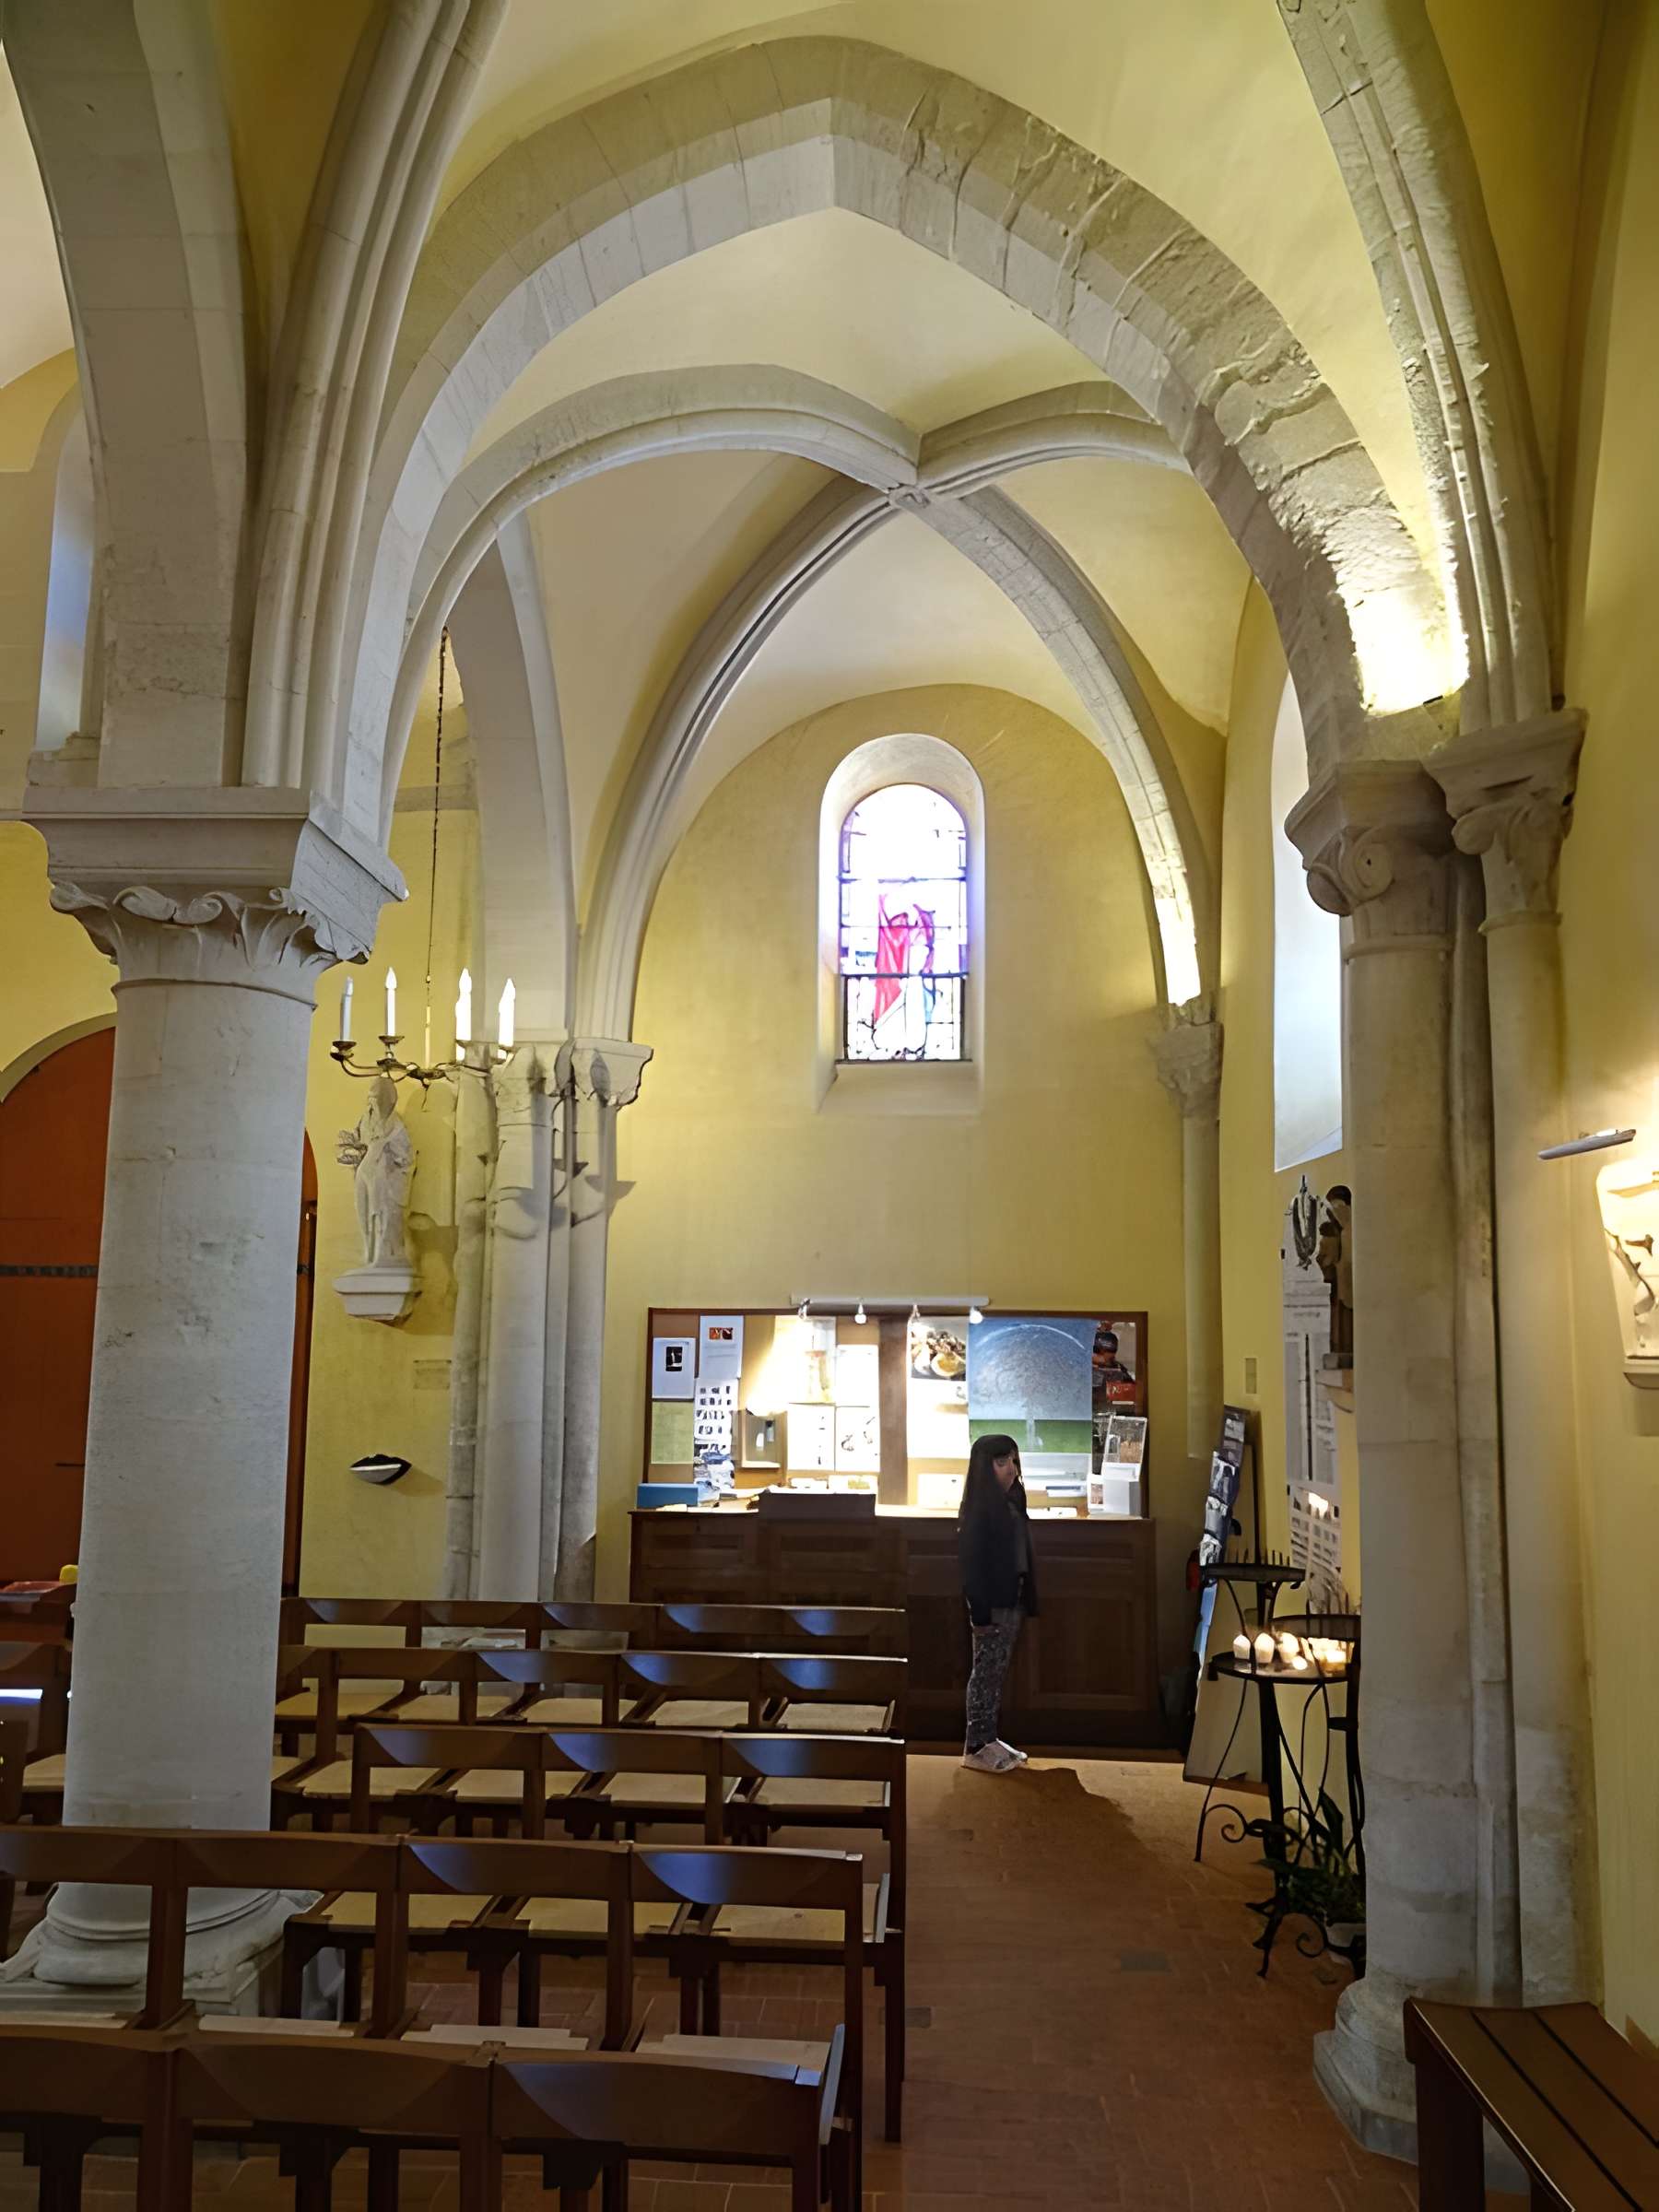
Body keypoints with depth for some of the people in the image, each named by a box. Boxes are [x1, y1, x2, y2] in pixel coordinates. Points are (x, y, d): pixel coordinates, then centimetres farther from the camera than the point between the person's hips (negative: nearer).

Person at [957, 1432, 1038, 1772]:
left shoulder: (1010, 1502, 10)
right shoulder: (978, 1508, -15)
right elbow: (971, 1562, -18)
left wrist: (1026, 1600, 12)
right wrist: (980, 1613, -20)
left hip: (1012, 1601, 8)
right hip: (991, 1604, -8)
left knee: (997, 1673, 14)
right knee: (985, 1673, -1)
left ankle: (989, 1739, 23)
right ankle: (975, 1748, 7)